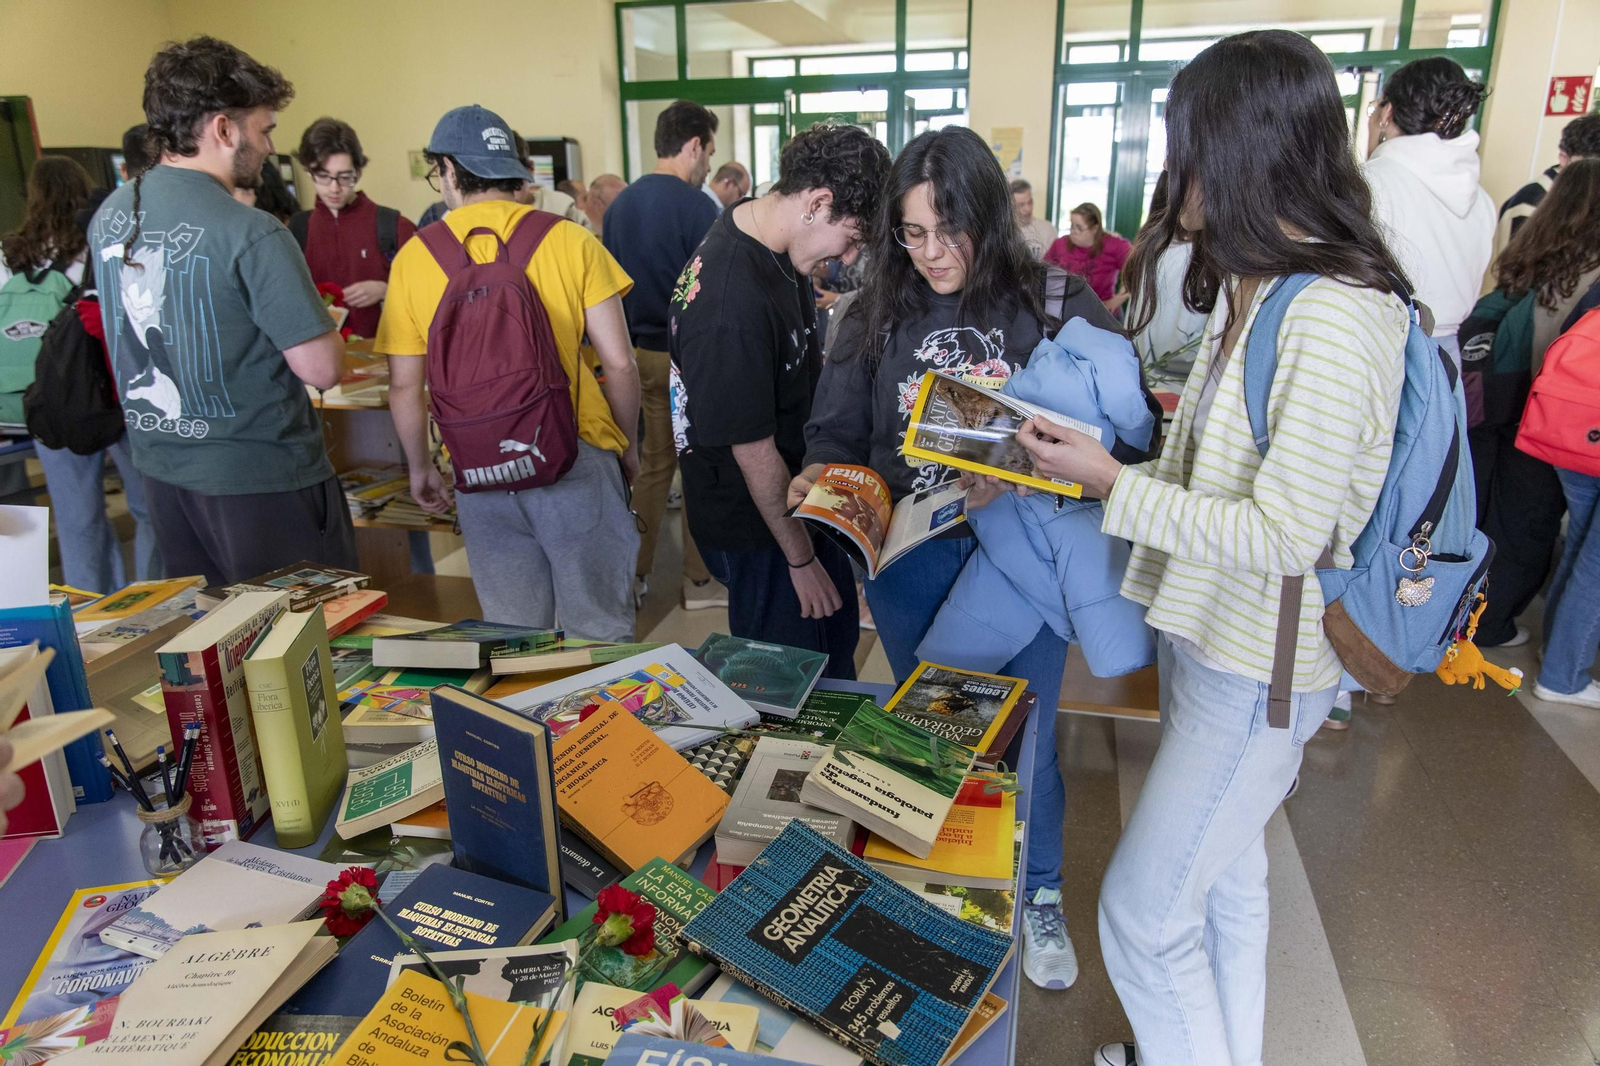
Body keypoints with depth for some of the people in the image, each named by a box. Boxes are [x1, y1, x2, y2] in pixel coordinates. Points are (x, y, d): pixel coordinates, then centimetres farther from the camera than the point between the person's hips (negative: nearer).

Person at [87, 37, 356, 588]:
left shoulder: (108, 215, 3)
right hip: (260, 478, -7)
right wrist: (325, 323, 2)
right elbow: (322, 369, -20)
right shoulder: (251, 234, -21)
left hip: (161, 468, 8)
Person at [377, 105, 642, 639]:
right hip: (576, 455, -2)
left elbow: (404, 385, 3)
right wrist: (627, 446, 10)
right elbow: (618, 362, -5)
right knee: (599, 632, 9)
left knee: (514, 638, 15)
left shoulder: (414, 258, 1)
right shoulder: (569, 239, -4)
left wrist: (420, 468, 18)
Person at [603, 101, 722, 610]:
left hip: (641, 352, 7)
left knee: (654, 461, 17)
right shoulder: (697, 208, -15)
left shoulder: (621, 204, 7)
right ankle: (699, 579, 17)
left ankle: (634, 574, 21)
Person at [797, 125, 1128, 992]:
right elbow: (837, 432, 4)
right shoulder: (879, 316, 1)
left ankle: (1038, 897, 38)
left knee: (1023, 732, 12)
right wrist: (822, 477, -17)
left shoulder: (1059, 306, -8)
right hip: (909, 563, 3)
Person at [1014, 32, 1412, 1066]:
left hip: (1259, 668, -9)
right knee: (1226, 878, 26)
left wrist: (1114, 483, -20)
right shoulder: (1249, 290, 5)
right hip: (1204, 633, 10)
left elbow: (1283, 534, -26)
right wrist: (1095, 457, 1)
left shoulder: (1336, 320, -25)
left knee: (1142, 912, 1)